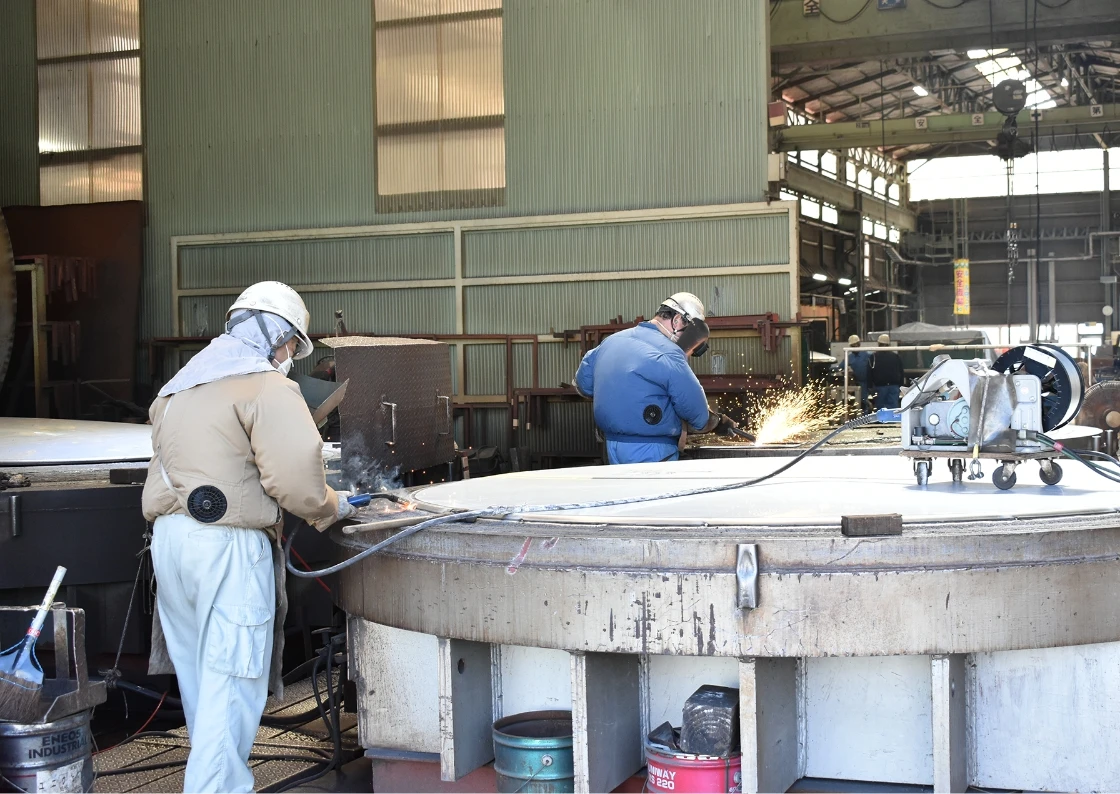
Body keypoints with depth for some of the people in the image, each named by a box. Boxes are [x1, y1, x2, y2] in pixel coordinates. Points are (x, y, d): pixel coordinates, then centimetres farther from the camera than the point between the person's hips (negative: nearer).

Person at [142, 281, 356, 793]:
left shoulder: (180, 385, 22)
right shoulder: (266, 384, -7)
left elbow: (183, 466, 16)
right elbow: (293, 472, -17)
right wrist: (330, 507, 0)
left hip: (169, 536, 9)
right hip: (228, 545, -9)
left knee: (199, 678, 17)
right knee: (231, 684, -5)